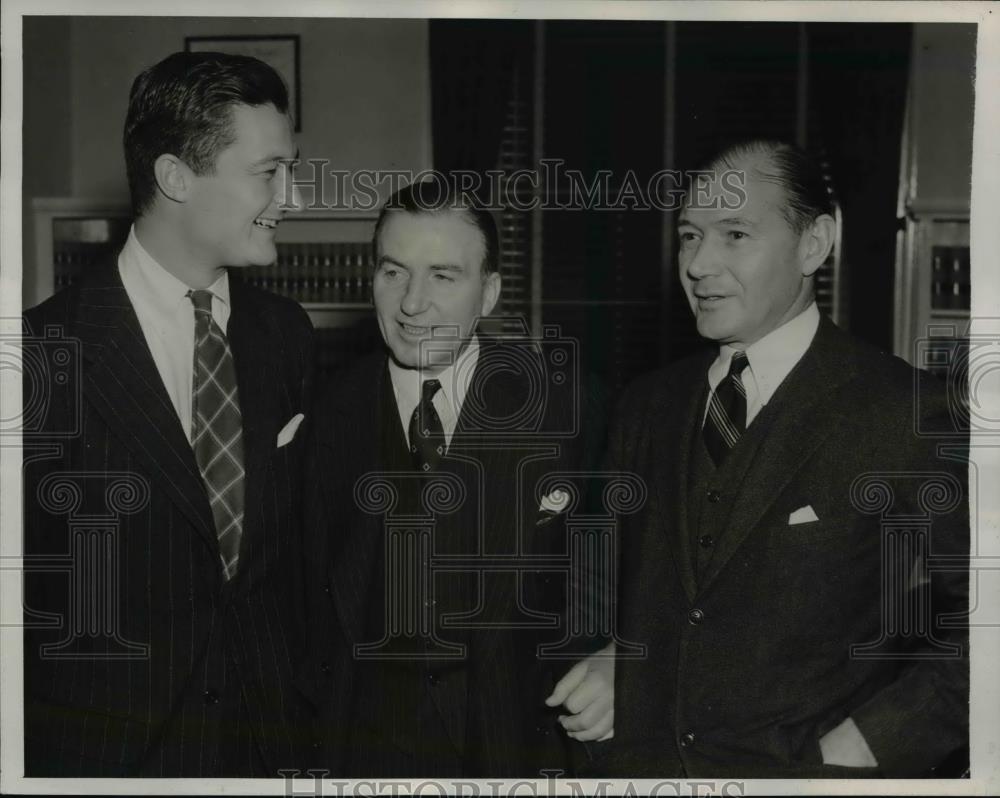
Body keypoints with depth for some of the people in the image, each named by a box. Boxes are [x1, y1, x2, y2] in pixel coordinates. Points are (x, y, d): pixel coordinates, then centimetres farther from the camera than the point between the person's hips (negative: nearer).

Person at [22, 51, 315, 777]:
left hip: (269, 737, 4)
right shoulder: (44, 350, -13)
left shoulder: (287, 334, 2)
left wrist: (300, 702, 6)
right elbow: (17, 577, -7)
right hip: (105, 750, -4)